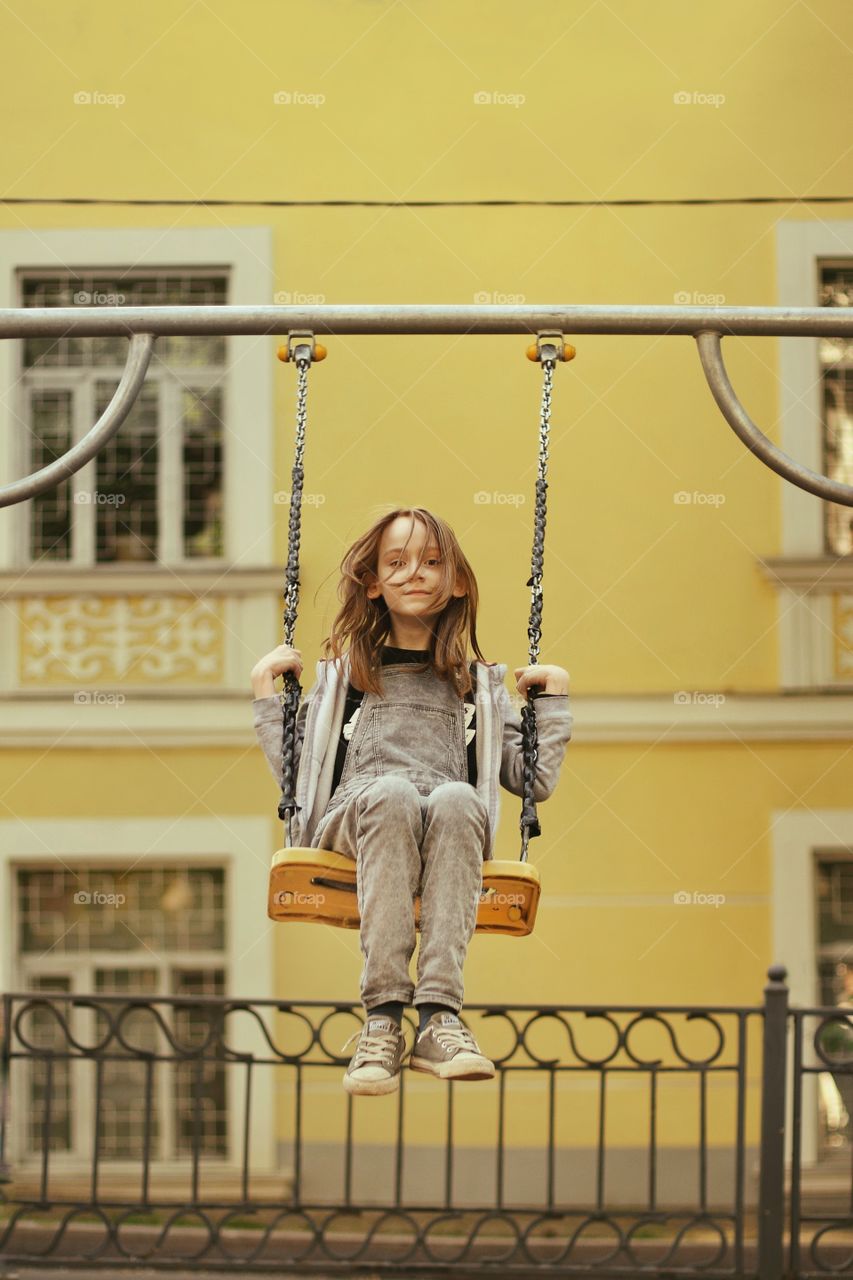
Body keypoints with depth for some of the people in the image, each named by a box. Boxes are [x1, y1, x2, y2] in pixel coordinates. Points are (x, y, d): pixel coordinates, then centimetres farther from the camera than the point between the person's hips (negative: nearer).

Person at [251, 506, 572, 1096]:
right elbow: (296, 775, 19)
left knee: (457, 799, -39)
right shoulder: (343, 675, 29)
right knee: (392, 793, -39)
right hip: (351, 820, 0)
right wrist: (266, 690, 18)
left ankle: (440, 1015, -49)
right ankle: (382, 1019, -47)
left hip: (448, 828, 1)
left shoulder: (480, 686, 30)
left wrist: (554, 699, 18)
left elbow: (535, 779, 21)